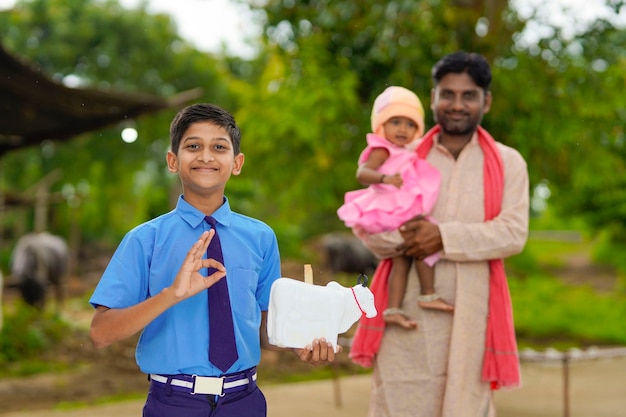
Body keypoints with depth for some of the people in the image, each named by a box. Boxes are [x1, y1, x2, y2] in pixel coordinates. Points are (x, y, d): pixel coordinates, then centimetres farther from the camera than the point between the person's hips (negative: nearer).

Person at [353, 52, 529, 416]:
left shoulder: (508, 163, 6)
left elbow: (514, 233, -6)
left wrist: (445, 237, -17)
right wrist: (404, 236, -16)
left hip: (471, 308, 0)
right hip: (407, 306, 1)